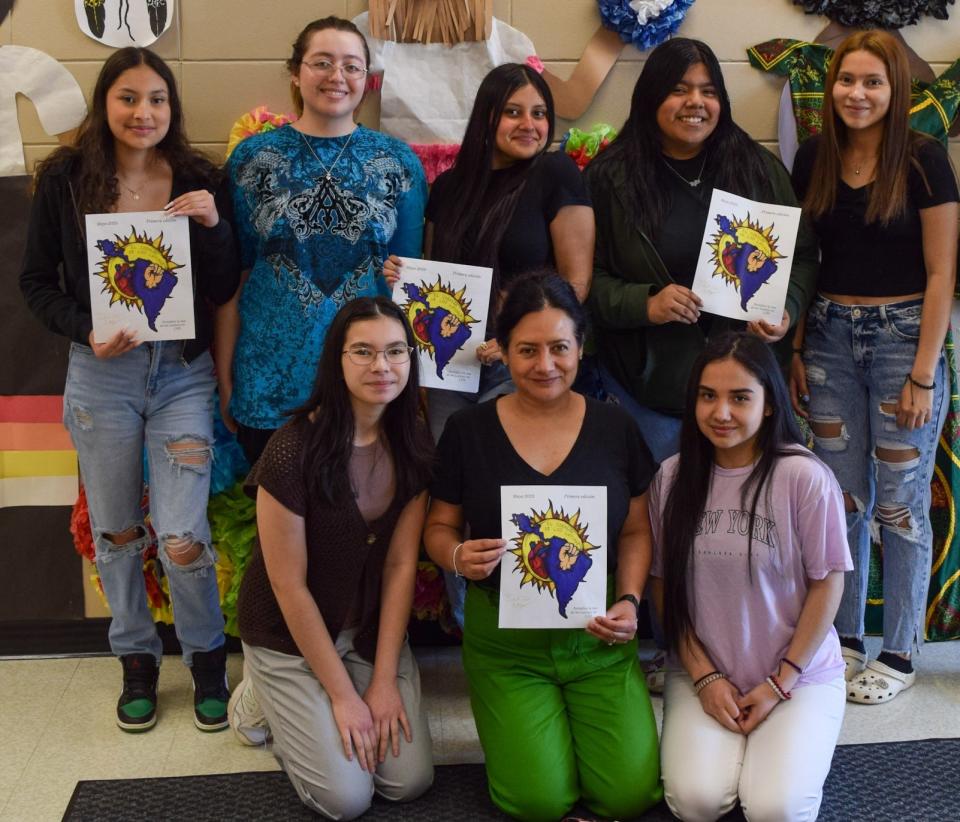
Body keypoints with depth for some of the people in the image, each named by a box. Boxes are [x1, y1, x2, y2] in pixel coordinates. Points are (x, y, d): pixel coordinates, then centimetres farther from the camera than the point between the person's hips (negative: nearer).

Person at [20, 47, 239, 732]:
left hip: (183, 373, -1)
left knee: (183, 537, -4)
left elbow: (223, 291, 0)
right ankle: (137, 657, 33)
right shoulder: (64, 180, -2)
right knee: (116, 531, 12)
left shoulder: (198, 181, 0)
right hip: (101, 375, 1)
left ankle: (207, 656, 22)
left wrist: (212, 226, -16)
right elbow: (37, 282, 3)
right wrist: (85, 331, -13)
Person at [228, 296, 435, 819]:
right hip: (290, 634, -5)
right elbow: (290, 587, -19)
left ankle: (298, 705, 22)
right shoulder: (294, 451, -25)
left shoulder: (413, 446, -9)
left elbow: (401, 564, -6)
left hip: (372, 628, 5)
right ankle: (263, 700, 17)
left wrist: (384, 680, -10)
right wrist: (342, 695, -14)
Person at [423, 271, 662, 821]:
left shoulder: (615, 427, -2)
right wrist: (458, 556, -19)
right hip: (505, 641, -1)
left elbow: (636, 531, 6)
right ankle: (523, 723, 21)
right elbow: (439, 527, 4)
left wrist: (629, 600, -10)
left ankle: (577, 717, 22)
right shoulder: (468, 431, -5)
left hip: (599, 637, 1)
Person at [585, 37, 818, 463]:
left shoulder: (760, 168, 3)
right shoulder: (610, 176, -3)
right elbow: (588, 277, -4)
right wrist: (644, 304, -20)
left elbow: (802, 254, 9)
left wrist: (787, 309, -10)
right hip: (654, 381, -1)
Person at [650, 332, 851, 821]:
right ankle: (718, 740, 12)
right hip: (702, 673, 2)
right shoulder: (673, 477, -4)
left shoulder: (806, 477, -14)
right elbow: (663, 583, 2)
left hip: (799, 675, -1)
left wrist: (780, 683, -8)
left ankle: (781, 743, 12)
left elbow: (827, 584, -7)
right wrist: (704, 676, -5)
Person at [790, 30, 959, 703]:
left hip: (904, 337, -4)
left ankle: (899, 653, 19)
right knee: (842, 496, 10)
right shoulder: (814, 158, 5)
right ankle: (844, 638, 26)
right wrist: (794, 350, 6)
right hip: (830, 338, 4)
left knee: (900, 503, 4)